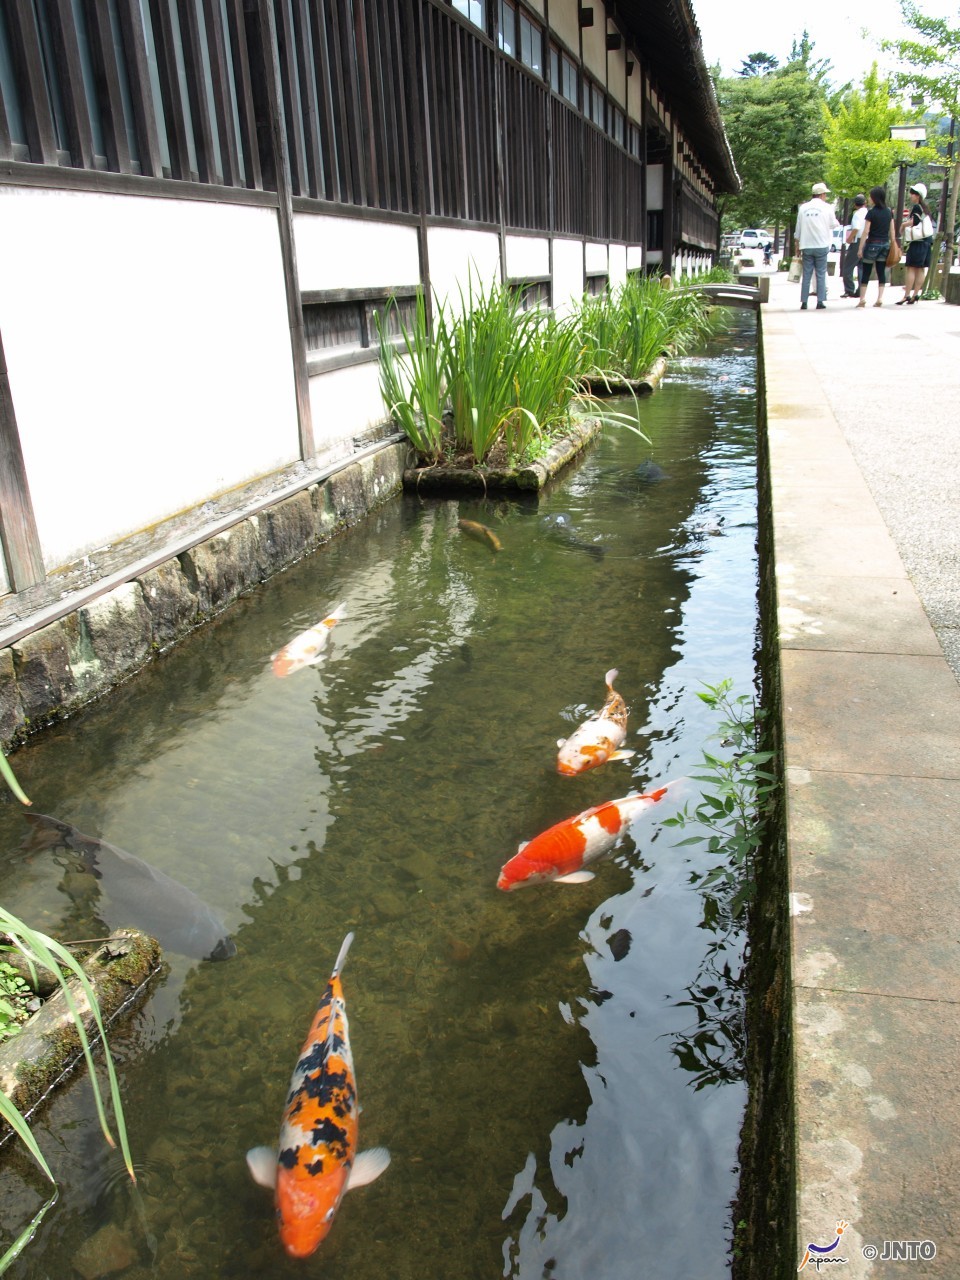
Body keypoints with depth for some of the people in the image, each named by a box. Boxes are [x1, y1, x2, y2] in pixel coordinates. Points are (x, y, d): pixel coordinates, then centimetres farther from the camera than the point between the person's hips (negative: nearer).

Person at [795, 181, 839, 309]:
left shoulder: (803, 208, 5)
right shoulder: (827, 208, -3)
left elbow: (798, 229, 7)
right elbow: (834, 224, 8)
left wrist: (798, 246, 14)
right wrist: (835, 220, 30)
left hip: (806, 246, 2)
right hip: (821, 246, -2)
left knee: (806, 275, 4)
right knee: (821, 274, 2)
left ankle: (804, 303, 1)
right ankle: (820, 302, -2)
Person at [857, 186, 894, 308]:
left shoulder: (871, 212, -10)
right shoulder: (889, 212, 7)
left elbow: (866, 231, -13)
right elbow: (892, 230, 8)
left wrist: (860, 248, -10)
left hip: (873, 244, -5)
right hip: (885, 244, 5)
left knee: (866, 272, 2)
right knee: (881, 271, 6)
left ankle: (862, 299, 0)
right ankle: (880, 298, 1)